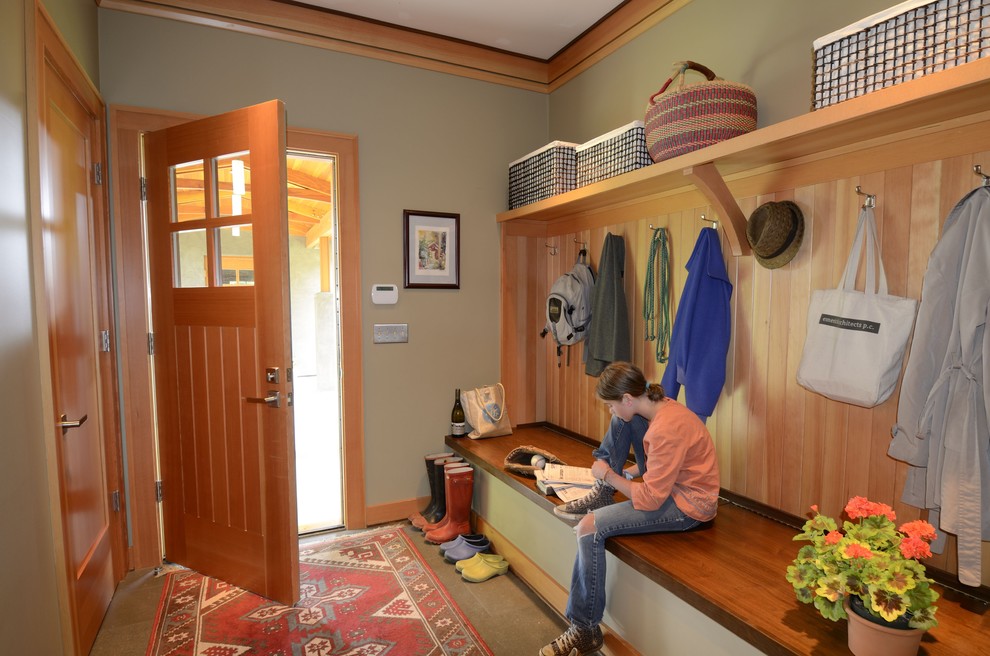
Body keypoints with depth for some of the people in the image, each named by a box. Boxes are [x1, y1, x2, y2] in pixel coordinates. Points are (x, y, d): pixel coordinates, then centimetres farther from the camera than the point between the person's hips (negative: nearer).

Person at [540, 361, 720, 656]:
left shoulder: (667, 429, -29)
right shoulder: (662, 407, -1)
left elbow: (650, 499, -25)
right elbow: (655, 464, 15)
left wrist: (610, 476, -12)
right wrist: (617, 474, 6)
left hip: (688, 506, -9)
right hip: (672, 485, 9)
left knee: (590, 527, -15)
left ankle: (585, 631, -2)